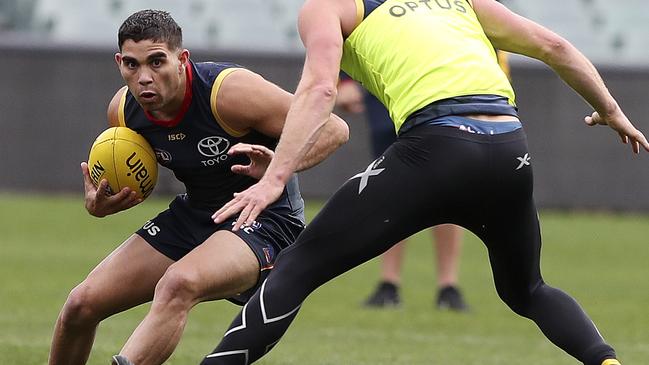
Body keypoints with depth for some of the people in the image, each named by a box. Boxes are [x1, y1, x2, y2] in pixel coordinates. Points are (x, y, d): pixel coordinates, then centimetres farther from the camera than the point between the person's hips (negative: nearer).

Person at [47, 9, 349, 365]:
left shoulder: (229, 91, -25)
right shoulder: (122, 110, -7)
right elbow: (132, 182, 13)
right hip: (192, 215, 7)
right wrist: (99, 205, -10)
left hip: (265, 219, -7)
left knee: (177, 285, -37)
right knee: (81, 306, 0)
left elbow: (334, 129, -21)